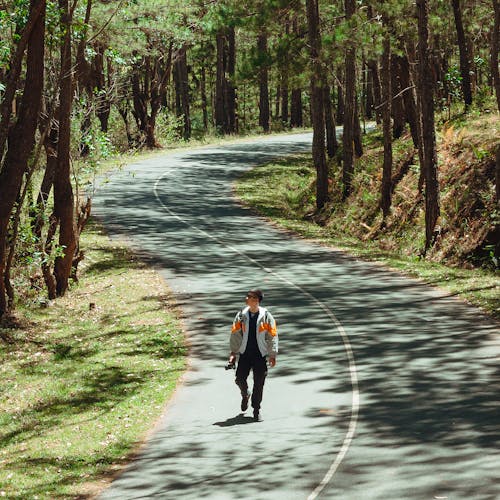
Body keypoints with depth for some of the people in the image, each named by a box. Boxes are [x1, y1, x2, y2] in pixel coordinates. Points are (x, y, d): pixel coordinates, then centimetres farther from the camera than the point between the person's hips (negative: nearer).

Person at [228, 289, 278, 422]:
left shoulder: (266, 316, -5)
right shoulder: (242, 315, 1)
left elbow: (272, 336, 0)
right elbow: (235, 334, 7)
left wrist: (272, 355, -2)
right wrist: (233, 352, 3)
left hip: (260, 355, -2)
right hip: (245, 353, 2)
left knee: (259, 383, 1)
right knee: (240, 379, -4)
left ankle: (256, 409, 16)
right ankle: (245, 395, 30)